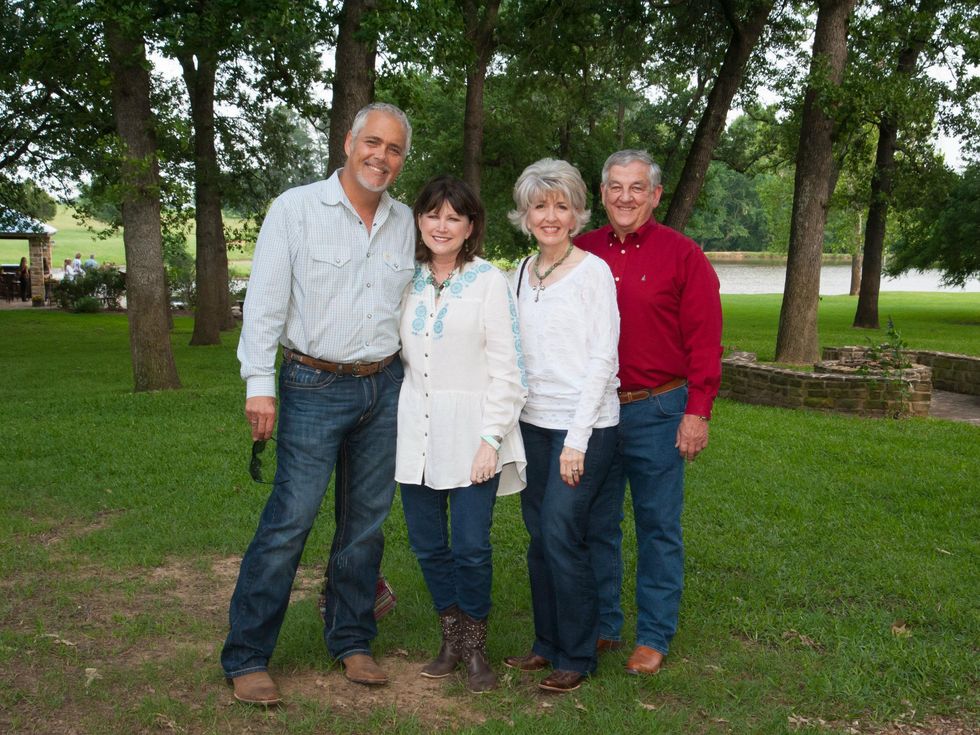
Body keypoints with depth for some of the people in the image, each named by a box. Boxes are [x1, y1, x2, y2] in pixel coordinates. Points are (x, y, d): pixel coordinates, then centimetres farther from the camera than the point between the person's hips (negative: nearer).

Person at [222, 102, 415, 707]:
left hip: (384, 387, 5)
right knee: (290, 520, -7)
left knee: (366, 521, 11)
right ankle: (247, 657, 4)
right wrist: (259, 384, -13)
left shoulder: (405, 222, 9)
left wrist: (411, 383, 14)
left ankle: (352, 641, 25)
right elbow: (264, 301, -7)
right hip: (314, 386, -5)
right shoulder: (296, 209, -4)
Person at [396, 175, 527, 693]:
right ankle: (451, 639, 26)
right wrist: (392, 428, 8)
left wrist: (491, 438, -11)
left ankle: (475, 646, 14)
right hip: (416, 432, 4)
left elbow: (506, 367, -5)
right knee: (427, 544, 8)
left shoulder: (488, 281, -3)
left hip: (470, 431, -4)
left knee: (471, 547, -6)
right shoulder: (407, 281, 8)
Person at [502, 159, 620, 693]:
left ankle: (577, 658, 9)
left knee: (562, 535, -7)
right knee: (538, 535, 10)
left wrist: (577, 439, -15)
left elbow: (602, 359, -11)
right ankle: (547, 643, 24)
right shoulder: (522, 273, 11)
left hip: (584, 425, -6)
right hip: (534, 423, 6)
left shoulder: (593, 271, -7)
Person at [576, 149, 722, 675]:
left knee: (658, 527, 5)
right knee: (597, 524, 11)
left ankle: (654, 637, 17)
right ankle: (600, 625, 26)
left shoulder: (682, 255, -2)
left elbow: (705, 340, -4)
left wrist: (698, 413, -9)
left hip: (656, 410, -3)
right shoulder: (582, 253, 7)